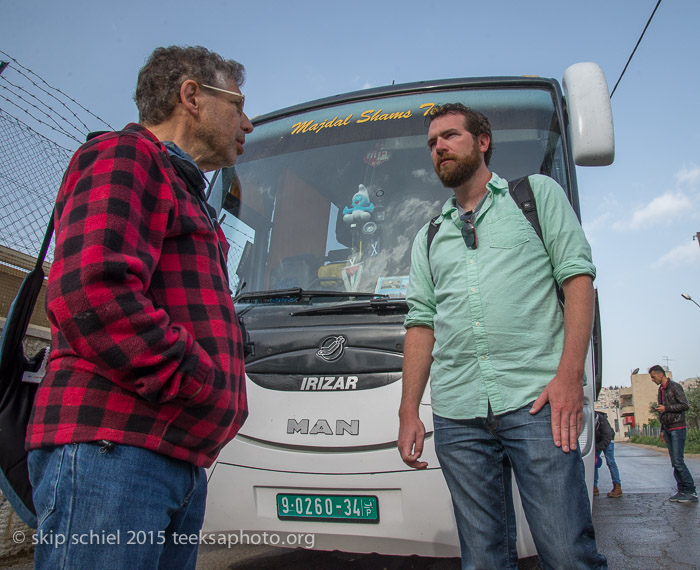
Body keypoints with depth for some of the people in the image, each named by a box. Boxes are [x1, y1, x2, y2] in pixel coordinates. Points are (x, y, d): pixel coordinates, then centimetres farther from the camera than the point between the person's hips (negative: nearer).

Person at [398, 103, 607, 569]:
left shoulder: (538, 193, 13)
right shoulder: (429, 237, 22)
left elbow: (577, 277, 3)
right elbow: (421, 322, 17)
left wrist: (570, 375, -10)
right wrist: (409, 411, 9)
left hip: (535, 402, -3)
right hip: (456, 415, 4)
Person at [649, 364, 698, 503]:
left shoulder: (675, 387, -8)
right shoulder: (660, 390, 17)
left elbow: (685, 405, -14)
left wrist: (666, 408, -17)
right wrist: (662, 430, 21)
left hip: (677, 428, -8)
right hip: (668, 429, 8)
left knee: (678, 461, -12)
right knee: (675, 462, 7)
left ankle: (691, 492, -6)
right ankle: (682, 490, 10)